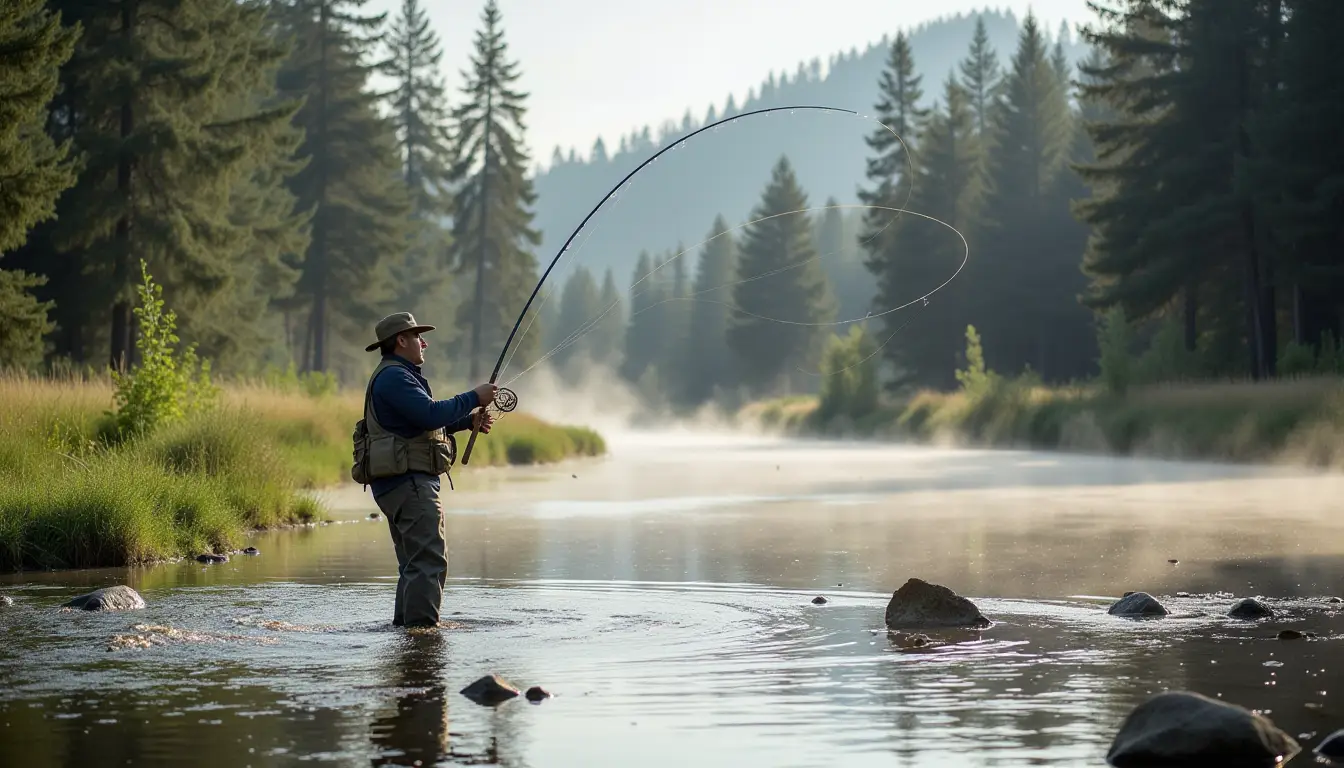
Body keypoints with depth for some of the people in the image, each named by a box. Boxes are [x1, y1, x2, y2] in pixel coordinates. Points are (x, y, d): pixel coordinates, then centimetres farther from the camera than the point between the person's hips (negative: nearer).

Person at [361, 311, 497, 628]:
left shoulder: (397, 375, 24)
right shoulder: (394, 377, -13)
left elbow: (424, 423, 29)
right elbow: (431, 415, -24)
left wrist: (470, 421, 17)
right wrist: (474, 398, -14)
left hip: (405, 484, 12)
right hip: (409, 481, -12)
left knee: (416, 562, 15)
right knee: (428, 560, -15)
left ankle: (404, 624, 19)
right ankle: (421, 626, -18)